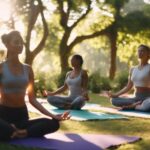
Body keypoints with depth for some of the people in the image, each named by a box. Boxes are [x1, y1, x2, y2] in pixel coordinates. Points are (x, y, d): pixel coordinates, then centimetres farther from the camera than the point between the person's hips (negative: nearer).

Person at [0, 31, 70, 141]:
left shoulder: (27, 69, 10)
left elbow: (32, 99, 10)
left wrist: (52, 115, -1)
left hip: (22, 115, 5)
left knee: (54, 123, -21)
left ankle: (18, 133, -21)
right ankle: (19, 132, -15)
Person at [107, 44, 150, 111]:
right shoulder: (133, 69, 14)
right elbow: (128, 87, 17)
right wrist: (115, 95, 6)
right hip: (136, 98, 5)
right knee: (114, 100, -15)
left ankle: (133, 106, -13)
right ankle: (139, 104, -12)